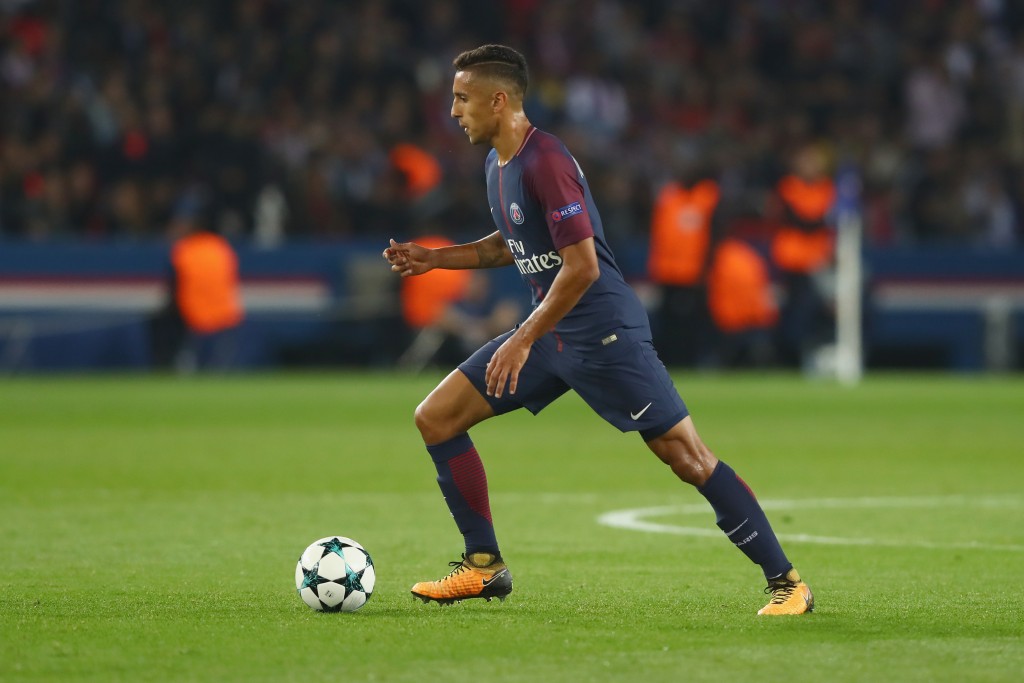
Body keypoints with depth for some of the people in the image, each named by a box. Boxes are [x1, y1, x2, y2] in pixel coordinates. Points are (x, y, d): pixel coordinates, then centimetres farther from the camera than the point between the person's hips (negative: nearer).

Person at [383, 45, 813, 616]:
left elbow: (582, 266, -24)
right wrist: (433, 259, 17)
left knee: (687, 457, -11)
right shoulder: (498, 163, 10)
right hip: (550, 330, 10)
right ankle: (485, 567, 12)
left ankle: (787, 582, -4)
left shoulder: (545, 162, -19)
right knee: (436, 418, 4)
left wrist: (523, 341, -21)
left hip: (603, 332, -10)